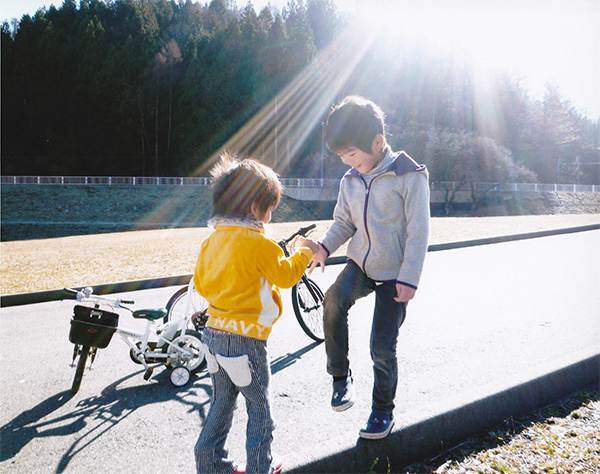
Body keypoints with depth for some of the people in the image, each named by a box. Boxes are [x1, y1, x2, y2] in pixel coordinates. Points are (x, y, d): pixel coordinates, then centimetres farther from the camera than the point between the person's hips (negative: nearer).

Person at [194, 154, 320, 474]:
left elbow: (201, 284, 11)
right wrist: (305, 252, 8)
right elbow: (286, 276, -7)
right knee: (259, 407, 12)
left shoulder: (213, 240, 4)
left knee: (221, 403, 21)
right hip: (245, 340, -7)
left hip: (214, 334, 7)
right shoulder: (258, 243, -18)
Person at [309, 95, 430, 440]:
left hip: (394, 274, -4)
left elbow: (419, 230, -12)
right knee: (334, 300, -29)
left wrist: (409, 278, -17)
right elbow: (344, 222, 11)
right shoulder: (351, 181, 6)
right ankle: (341, 376, -8)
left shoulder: (409, 175, -12)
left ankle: (383, 411, 25)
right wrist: (325, 247, -10)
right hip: (360, 264, 4)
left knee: (382, 347, -2)